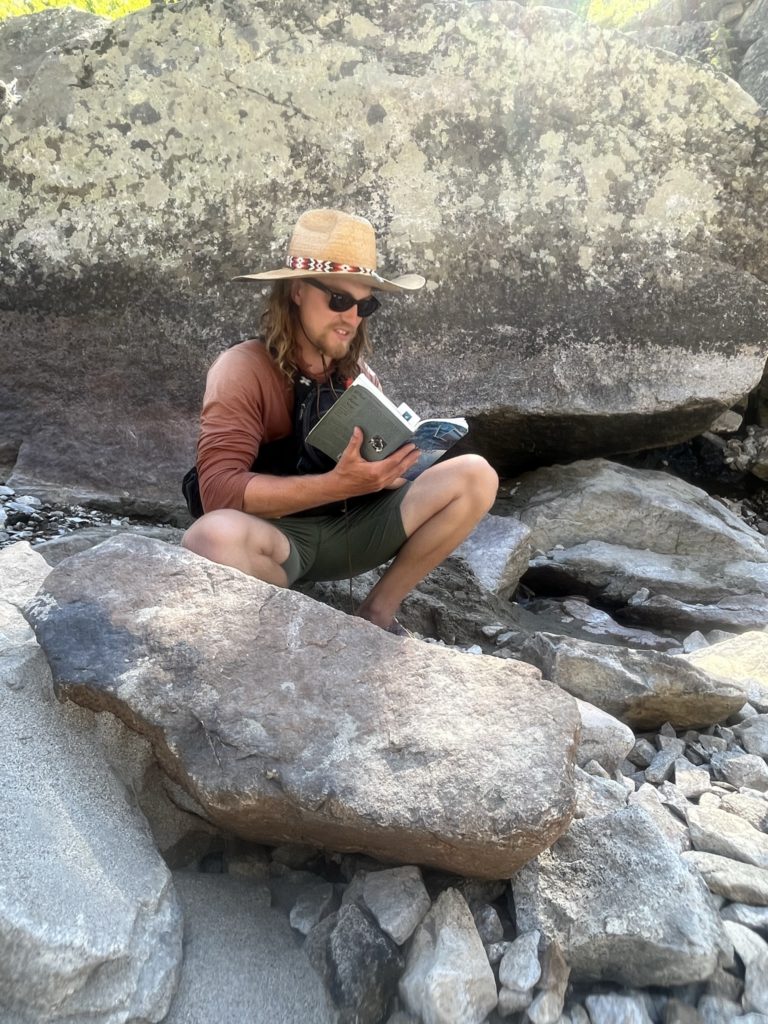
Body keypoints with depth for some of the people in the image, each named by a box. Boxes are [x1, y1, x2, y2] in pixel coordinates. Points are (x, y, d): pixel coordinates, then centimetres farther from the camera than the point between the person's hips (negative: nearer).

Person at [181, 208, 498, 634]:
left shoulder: (357, 372, 4)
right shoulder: (242, 369, -13)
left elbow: (379, 474, 6)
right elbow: (221, 491, -24)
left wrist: (388, 469, -20)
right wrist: (337, 484, -33)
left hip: (351, 527, 5)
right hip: (276, 535, -5)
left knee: (475, 477, -7)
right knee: (214, 537, -40)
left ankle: (377, 612, -3)